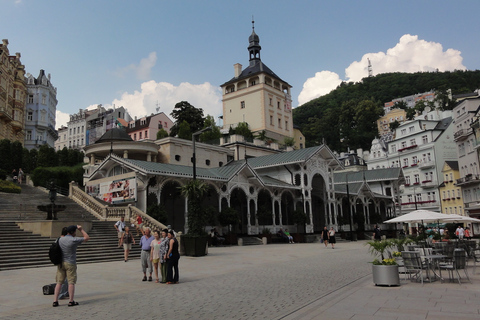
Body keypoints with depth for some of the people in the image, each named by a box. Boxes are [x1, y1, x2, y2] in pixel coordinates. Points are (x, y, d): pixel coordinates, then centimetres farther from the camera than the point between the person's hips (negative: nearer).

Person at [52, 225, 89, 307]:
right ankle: (71, 301, 4)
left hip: (60, 263, 6)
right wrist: (81, 229, 4)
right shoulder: (74, 240, -14)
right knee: (71, 282, 1)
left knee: (59, 282, 9)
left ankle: (55, 301, 10)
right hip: (70, 263, -6)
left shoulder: (60, 239, 4)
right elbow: (87, 238, -4)